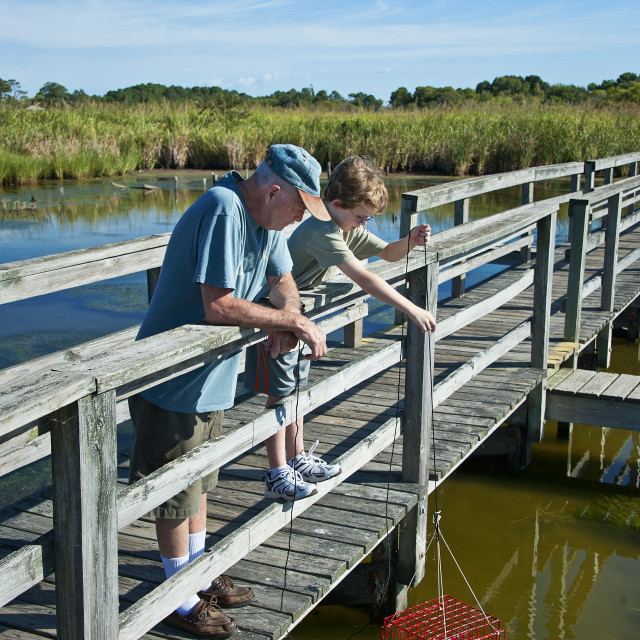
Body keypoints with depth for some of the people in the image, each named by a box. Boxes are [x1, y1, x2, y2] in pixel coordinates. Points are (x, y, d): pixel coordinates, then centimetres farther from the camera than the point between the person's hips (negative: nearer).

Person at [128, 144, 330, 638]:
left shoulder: (267, 217, 2)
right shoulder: (223, 209, -27)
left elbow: (283, 279, 17)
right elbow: (219, 306, -33)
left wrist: (289, 315, -6)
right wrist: (293, 321, -24)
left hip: (212, 377, 9)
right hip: (173, 380, -9)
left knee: (199, 483, 22)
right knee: (176, 493, 6)